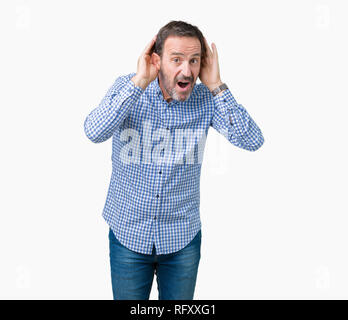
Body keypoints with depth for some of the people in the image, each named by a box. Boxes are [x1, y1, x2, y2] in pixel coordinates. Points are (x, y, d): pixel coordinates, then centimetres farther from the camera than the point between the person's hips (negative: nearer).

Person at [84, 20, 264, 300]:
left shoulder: (206, 99, -9)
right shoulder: (128, 88, -10)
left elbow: (253, 141, -19)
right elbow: (95, 132, -27)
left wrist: (216, 86, -22)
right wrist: (140, 82, -28)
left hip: (183, 238, 1)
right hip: (128, 234, -1)